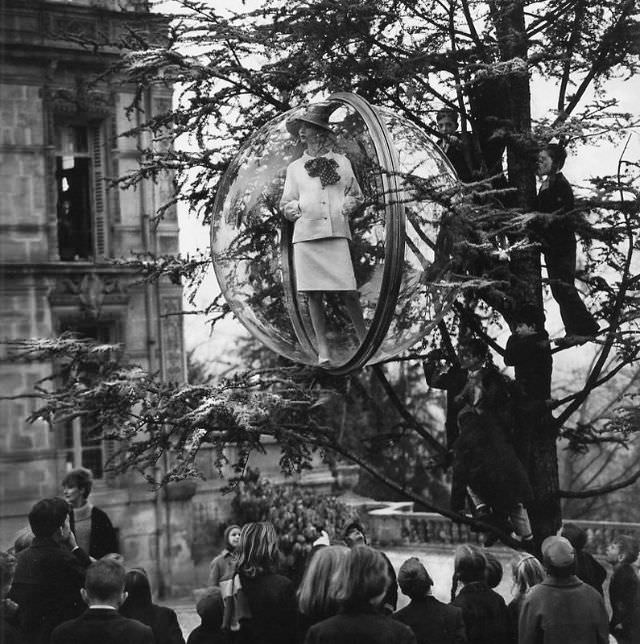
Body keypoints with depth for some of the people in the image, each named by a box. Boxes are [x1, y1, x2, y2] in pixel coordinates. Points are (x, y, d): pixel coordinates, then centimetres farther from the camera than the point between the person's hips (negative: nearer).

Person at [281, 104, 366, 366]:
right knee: (314, 295, -2)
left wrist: (349, 204, 1)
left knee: (348, 293, -8)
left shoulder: (342, 162, 14)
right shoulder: (295, 167, 15)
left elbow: (357, 195, 22)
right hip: (306, 235, 1)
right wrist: (294, 207, -3)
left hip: (336, 234, -1)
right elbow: (285, 204, 18)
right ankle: (323, 350, 4)